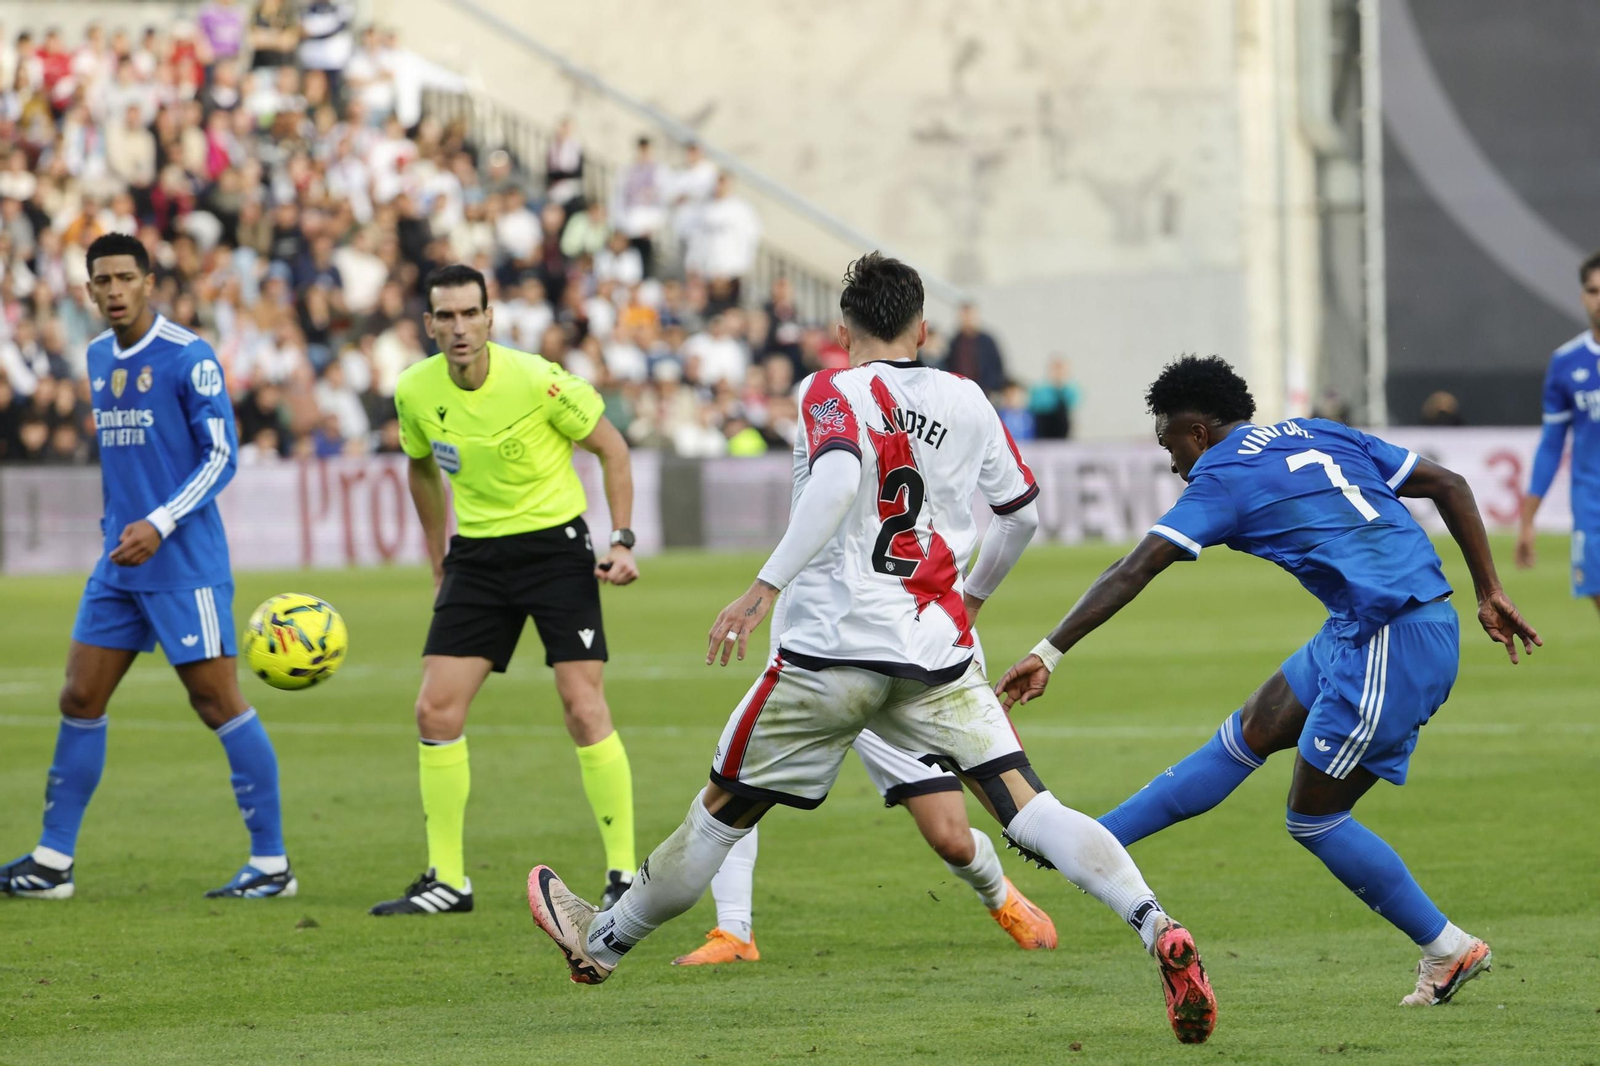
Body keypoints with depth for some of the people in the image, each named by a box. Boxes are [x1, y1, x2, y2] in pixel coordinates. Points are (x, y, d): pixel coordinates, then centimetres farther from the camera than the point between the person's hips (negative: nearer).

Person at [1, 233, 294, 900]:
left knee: (217, 702, -6)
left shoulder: (188, 357, -11)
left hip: (186, 565, -7)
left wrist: (160, 525, -20)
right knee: (80, 701, 6)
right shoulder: (98, 357, 12)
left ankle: (272, 863, 0)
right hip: (118, 567, 7)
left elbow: (222, 456, -13)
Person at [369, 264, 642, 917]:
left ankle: (624, 874, -3)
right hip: (476, 554, 4)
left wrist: (622, 540, -13)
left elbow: (612, 449, -5)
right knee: (435, 710, -4)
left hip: (554, 544, -4)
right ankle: (447, 880, 6)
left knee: (584, 707, -12)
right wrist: (439, 562, 18)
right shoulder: (416, 392, -5)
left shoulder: (537, 381, -18)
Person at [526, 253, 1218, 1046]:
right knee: (1028, 809, -6)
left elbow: (838, 479, -24)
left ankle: (602, 942, 28)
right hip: (939, 653, 3)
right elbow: (1020, 513, 22)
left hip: (834, 647, -3)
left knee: (719, 814, 11)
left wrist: (766, 586, -26)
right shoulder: (966, 402, 11)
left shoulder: (834, 394, -3)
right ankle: (1160, 931, -26)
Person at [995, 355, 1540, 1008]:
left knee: (1313, 819, 4)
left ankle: (1449, 951, 11)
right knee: (1248, 735, 16)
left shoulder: (1223, 476, -5)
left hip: (1393, 647, -9)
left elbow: (1133, 572, -14)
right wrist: (1489, 593, 18)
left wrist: (1048, 655, -14)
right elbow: (1449, 486, 15)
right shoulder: (1318, 435, 16)